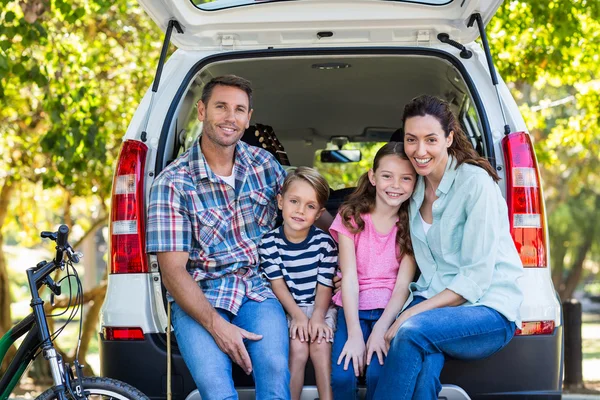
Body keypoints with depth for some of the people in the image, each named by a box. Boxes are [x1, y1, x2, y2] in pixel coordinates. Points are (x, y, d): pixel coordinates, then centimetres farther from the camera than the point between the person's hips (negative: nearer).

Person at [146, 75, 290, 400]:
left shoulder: (264, 163, 8)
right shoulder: (173, 182, -5)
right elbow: (173, 271, -8)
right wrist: (217, 326, -19)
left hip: (258, 289, 3)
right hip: (198, 298, -3)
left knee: (275, 371, -28)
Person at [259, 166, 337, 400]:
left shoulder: (324, 242, -7)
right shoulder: (269, 242, -7)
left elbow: (324, 285, -6)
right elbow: (277, 283, -10)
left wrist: (317, 316, -21)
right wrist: (297, 315, -21)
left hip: (320, 307, 1)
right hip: (287, 308, -1)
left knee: (320, 345, -21)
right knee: (298, 348, -21)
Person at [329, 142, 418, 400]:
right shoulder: (351, 218, 1)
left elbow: (403, 283, -6)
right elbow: (349, 277, -7)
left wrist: (380, 330, -20)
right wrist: (354, 334, -18)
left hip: (391, 311, 0)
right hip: (353, 309, 0)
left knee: (379, 375, -25)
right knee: (341, 376, -23)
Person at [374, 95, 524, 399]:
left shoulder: (475, 182, -11)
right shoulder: (415, 187, 10)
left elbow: (476, 277, -15)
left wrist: (412, 313, -21)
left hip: (489, 308, -4)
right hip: (434, 300, 5)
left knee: (413, 332, -34)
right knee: (426, 362, -32)